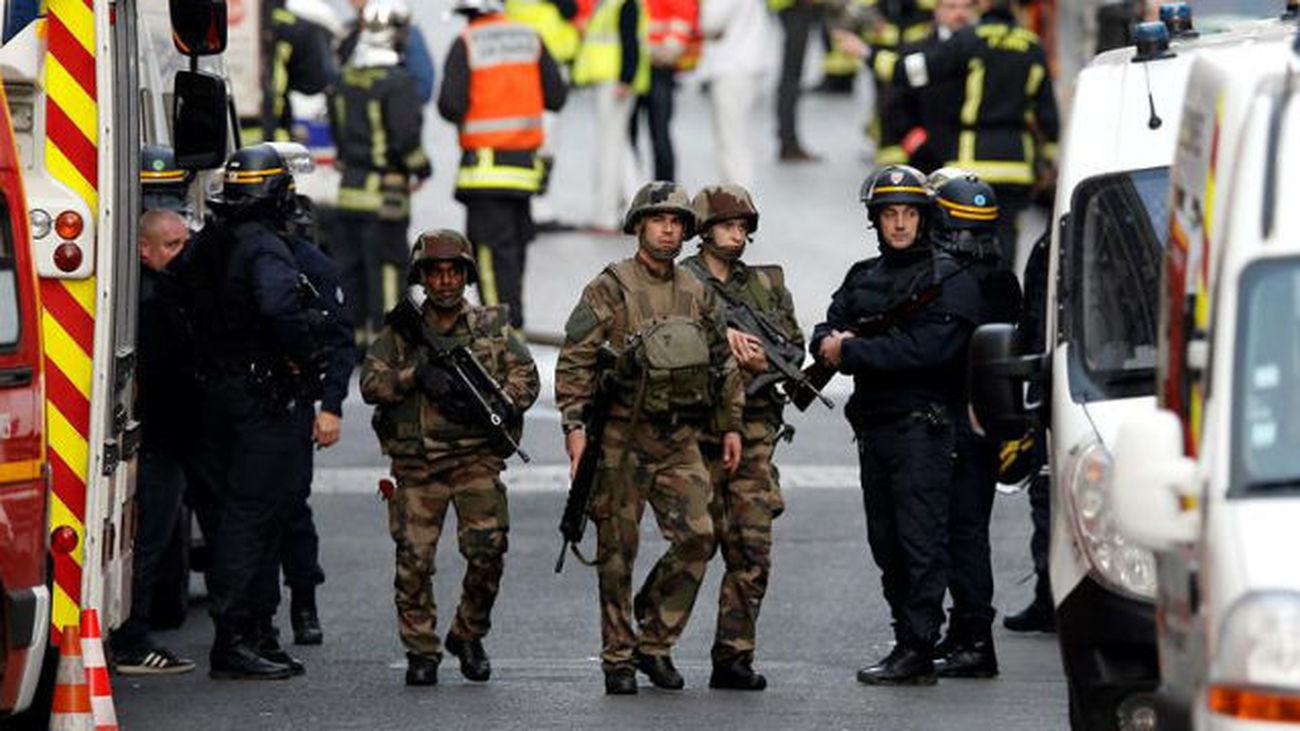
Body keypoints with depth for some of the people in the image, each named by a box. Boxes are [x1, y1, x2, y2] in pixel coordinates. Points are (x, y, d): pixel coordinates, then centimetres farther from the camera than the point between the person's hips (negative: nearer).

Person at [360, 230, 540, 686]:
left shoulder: (494, 327, 9)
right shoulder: (401, 332, 8)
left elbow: (526, 379, 3)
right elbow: (371, 383, -2)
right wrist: (417, 375, -19)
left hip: (476, 459, 0)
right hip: (417, 464, 0)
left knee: (487, 550, -14)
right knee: (413, 559, -7)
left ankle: (469, 638, 8)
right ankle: (421, 651, 8)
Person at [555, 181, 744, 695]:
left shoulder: (698, 293, 12)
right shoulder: (611, 289, -3)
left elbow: (724, 364, 20)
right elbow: (574, 361, -7)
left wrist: (730, 425, 15)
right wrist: (574, 425, -15)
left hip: (680, 441, 4)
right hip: (623, 440, -4)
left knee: (697, 537, -7)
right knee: (617, 551, 0)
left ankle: (655, 643, 8)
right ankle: (618, 660, 9)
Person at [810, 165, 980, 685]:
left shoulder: (949, 280, -5)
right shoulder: (862, 278, 17)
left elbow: (927, 348, -18)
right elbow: (826, 335, 12)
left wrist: (851, 351, -15)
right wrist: (832, 341, -13)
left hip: (922, 426, -7)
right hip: (873, 426, 7)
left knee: (921, 540, -9)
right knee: (886, 542, 9)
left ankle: (916, 651, -11)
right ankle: (908, 644, 15)